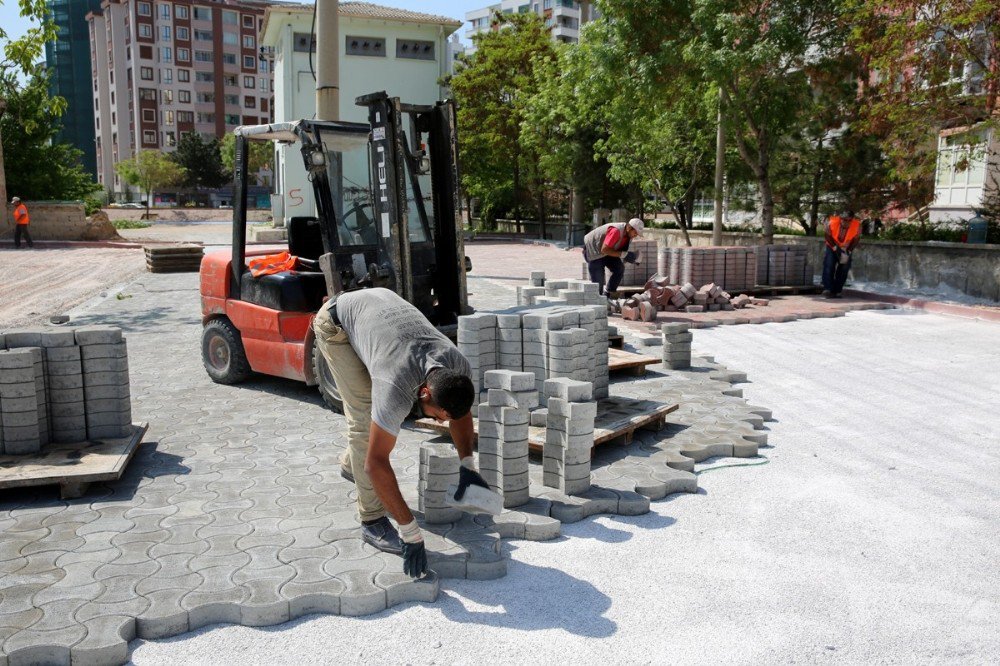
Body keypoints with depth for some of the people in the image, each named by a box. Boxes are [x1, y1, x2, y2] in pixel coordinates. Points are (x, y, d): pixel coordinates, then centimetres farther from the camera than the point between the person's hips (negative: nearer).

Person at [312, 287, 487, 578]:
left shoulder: (458, 367, -23)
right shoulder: (397, 388, -41)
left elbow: (461, 411, 0)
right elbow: (376, 463, -37)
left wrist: (467, 465, -12)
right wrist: (411, 532, -35)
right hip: (335, 321, -7)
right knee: (366, 414, -15)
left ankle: (351, 464, 42)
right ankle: (373, 522, -7)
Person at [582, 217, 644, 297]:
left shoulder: (627, 234, -6)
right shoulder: (616, 231, -34)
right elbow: (604, 250, -37)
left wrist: (629, 257, -16)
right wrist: (623, 254, -37)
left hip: (606, 251, 8)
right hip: (592, 251, -8)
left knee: (619, 268, -7)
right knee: (598, 281, -9)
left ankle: (607, 295, 0)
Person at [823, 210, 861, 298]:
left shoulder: (857, 226, -25)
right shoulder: (832, 222, -29)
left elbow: (856, 240, -11)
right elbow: (828, 236, -14)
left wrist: (849, 251, -18)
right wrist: (836, 248, -19)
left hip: (846, 249, 2)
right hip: (832, 247, -2)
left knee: (844, 268, -3)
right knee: (829, 265, -17)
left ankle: (836, 291, 2)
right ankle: (827, 289, -22)